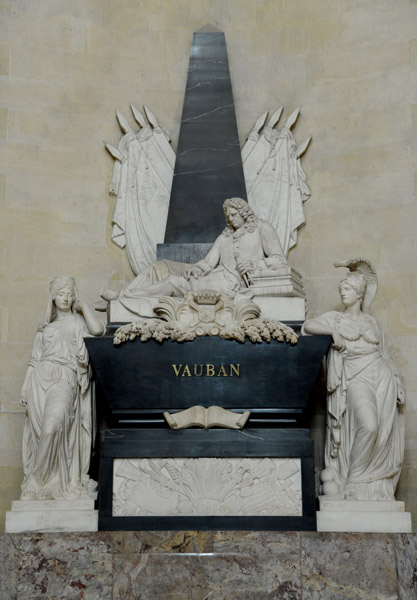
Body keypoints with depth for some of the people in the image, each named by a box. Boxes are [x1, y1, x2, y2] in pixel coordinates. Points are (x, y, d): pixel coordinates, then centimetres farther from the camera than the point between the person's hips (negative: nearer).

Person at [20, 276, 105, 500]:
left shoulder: (78, 321, 14)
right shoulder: (46, 327, 21)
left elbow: (98, 330, -9)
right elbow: (34, 359, 19)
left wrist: (83, 305, 4)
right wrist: (25, 387, 10)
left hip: (64, 380, -3)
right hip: (41, 378, 3)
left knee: (53, 425, -24)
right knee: (38, 430, -5)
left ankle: (40, 480, -14)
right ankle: (36, 482, 3)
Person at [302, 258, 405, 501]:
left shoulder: (371, 321, 21)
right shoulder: (335, 317, 15)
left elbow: (384, 354, 21)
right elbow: (308, 325, -1)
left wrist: (398, 386, 12)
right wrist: (333, 331, -13)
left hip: (381, 376, 3)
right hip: (355, 378, -3)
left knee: (383, 434, -8)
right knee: (368, 425, -27)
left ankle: (377, 490, -1)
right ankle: (352, 482, -14)